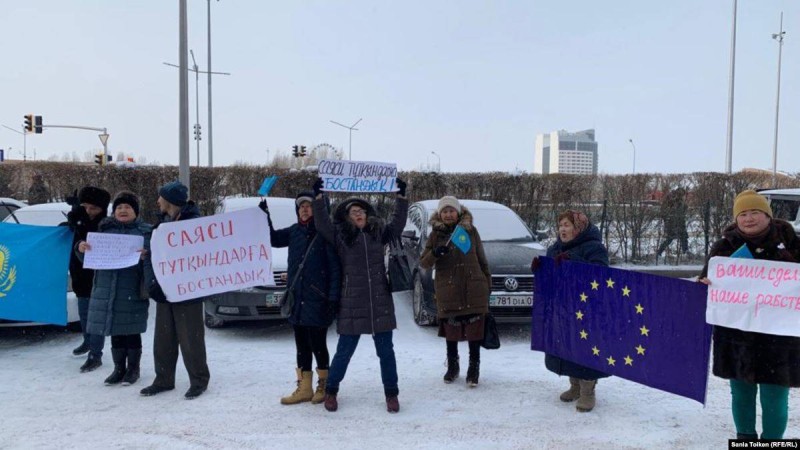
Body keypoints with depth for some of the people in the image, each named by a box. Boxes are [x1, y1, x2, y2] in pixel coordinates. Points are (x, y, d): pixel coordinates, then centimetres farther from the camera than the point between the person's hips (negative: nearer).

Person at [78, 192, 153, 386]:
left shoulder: (145, 231, 0)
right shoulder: (105, 229, 12)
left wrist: (146, 256, -29)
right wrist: (82, 249, -6)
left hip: (132, 290, -4)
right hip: (107, 289, 4)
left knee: (131, 331, 3)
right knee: (115, 331, 11)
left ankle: (133, 368, 17)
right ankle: (119, 368, 24)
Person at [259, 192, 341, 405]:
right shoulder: (294, 231, 10)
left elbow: (335, 267, -8)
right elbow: (273, 239, 18)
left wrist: (333, 298, -14)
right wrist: (264, 215, 3)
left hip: (317, 299, -6)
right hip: (296, 298, 6)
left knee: (317, 344, 1)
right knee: (301, 345, 12)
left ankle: (324, 385, 20)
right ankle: (304, 389, 22)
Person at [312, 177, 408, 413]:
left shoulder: (378, 233, 10)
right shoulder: (340, 235, 2)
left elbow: (398, 224, 6)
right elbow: (322, 223, -8)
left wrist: (401, 196, 0)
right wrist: (318, 197, -18)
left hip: (380, 301, 2)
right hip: (352, 303, -2)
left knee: (386, 351, 8)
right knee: (345, 351, 7)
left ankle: (391, 394, 21)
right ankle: (331, 391, 26)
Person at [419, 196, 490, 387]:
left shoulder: (470, 230, 5)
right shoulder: (436, 234, 4)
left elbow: (482, 260, 10)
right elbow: (423, 263, -1)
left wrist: (488, 283, 8)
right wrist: (435, 253, -20)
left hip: (473, 290, 0)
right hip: (448, 291, 0)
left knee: (474, 331, 1)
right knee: (451, 331, 10)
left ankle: (474, 369, 14)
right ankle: (452, 367, 28)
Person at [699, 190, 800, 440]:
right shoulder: (726, 245, 2)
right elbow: (708, 276, 4)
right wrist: (704, 283, -18)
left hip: (778, 333, -1)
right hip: (736, 332, 2)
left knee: (774, 397, 2)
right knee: (741, 392, 15)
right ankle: (745, 436, 34)